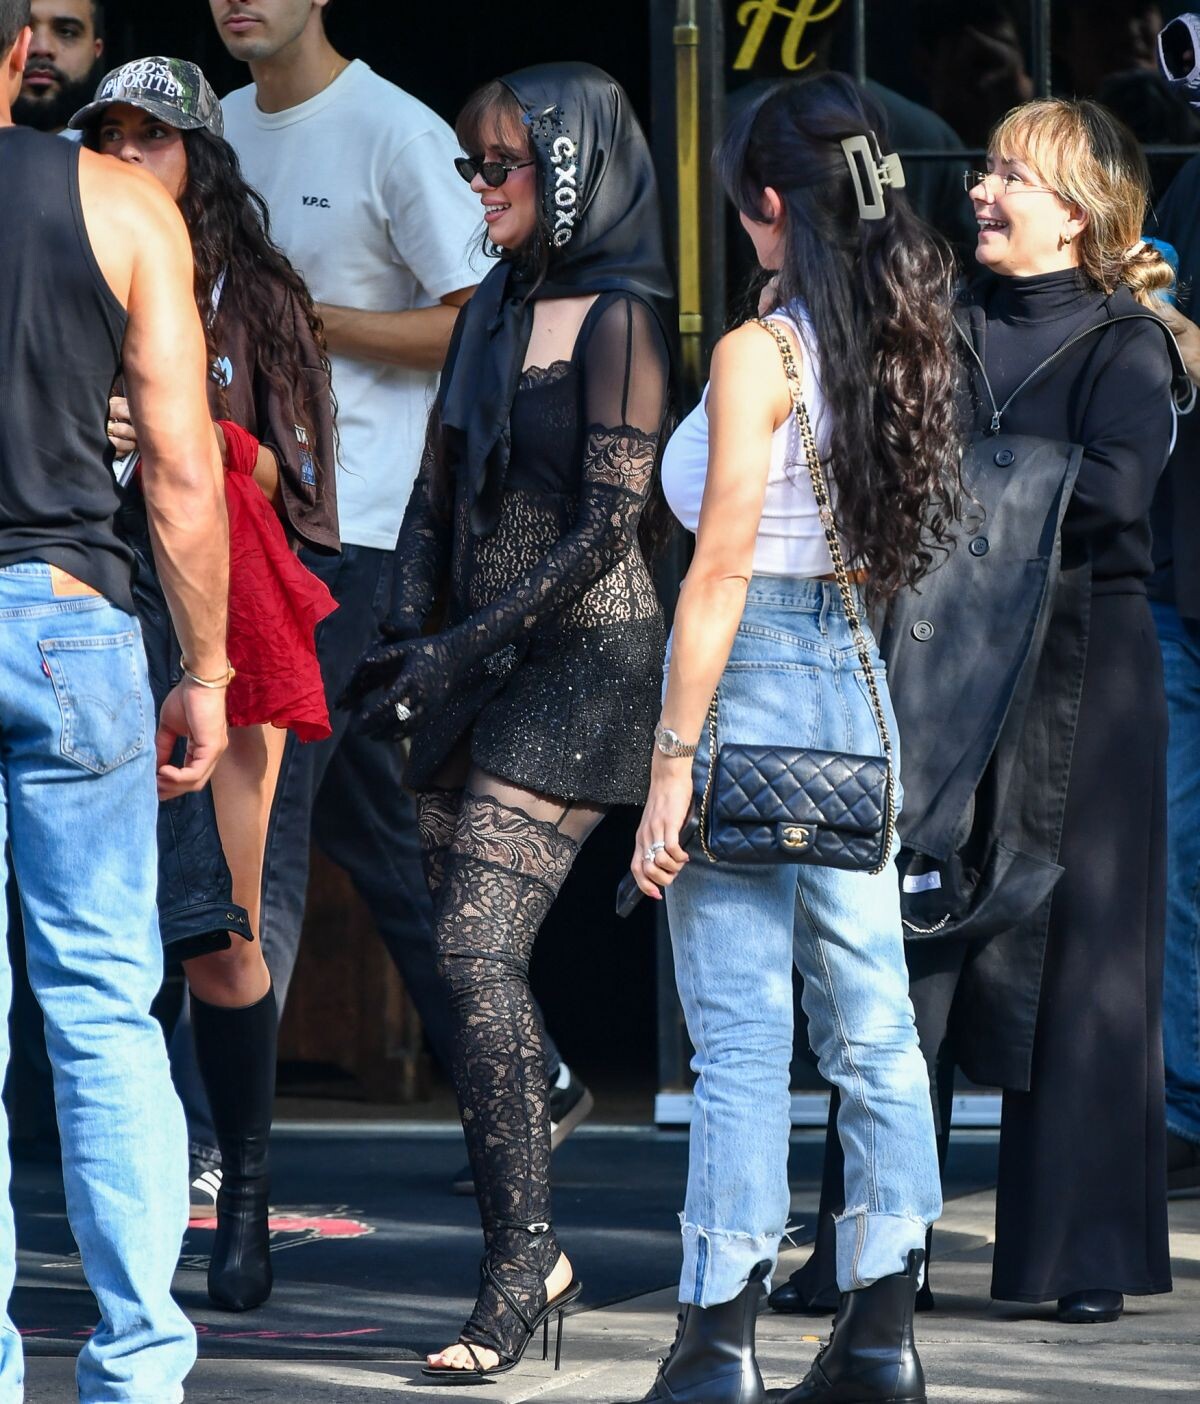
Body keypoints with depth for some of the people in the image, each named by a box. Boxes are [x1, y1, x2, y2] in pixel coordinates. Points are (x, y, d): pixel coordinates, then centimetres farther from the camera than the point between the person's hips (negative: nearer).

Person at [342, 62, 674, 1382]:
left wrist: (464, 647, -16)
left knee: (479, 945, -17)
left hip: (579, 657, -8)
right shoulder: (492, 311, 15)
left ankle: (518, 1264, -14)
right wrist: (403, 633, 2)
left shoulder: (617, 320, -9)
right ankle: (533, 1258, 15)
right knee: (466, 959, 6)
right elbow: (436, 492, 17)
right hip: (477, 666, 8)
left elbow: (606, 528, -14)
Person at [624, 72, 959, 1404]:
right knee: (870, 1020, 9)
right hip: (859, 690, 7)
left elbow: (720, 575, -15)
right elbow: (893, 553, 11)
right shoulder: (902, 346, 6)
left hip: (752, 683, -7)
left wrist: (671, 766, -12)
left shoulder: (757, 355, -13)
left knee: (738, 1035, -4)